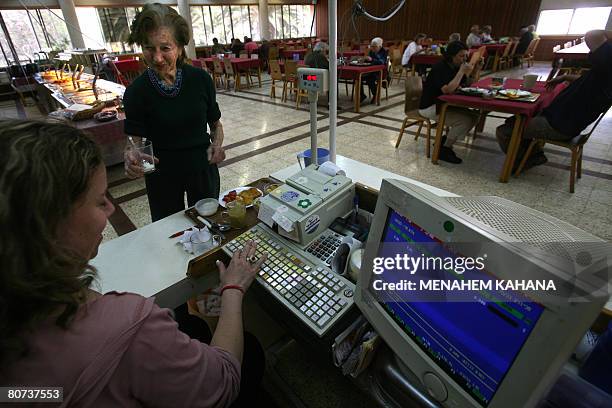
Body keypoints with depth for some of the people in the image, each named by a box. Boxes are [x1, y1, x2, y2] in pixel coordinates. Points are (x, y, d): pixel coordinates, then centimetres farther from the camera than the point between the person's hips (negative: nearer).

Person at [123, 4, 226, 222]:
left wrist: (217, 144, -17)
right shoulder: (137, 91, -13)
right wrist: (131, 157, -30)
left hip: (203, 168, 1)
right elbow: (134, 139, -8)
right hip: (162, 175, -1)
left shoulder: (200, 79, -10)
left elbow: (216, 124, 2)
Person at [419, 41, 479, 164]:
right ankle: (444, 149, -7)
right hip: (429, 107, -9)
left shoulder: (455, 67, 7)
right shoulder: (440, 68, -19)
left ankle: (445, 140, 9)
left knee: (473, 117, -2)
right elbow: (447, 89, -32)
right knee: (465, 120, -21)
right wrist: (461, 72, -23)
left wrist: (467, 74, -10)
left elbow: (466, 86, 10)